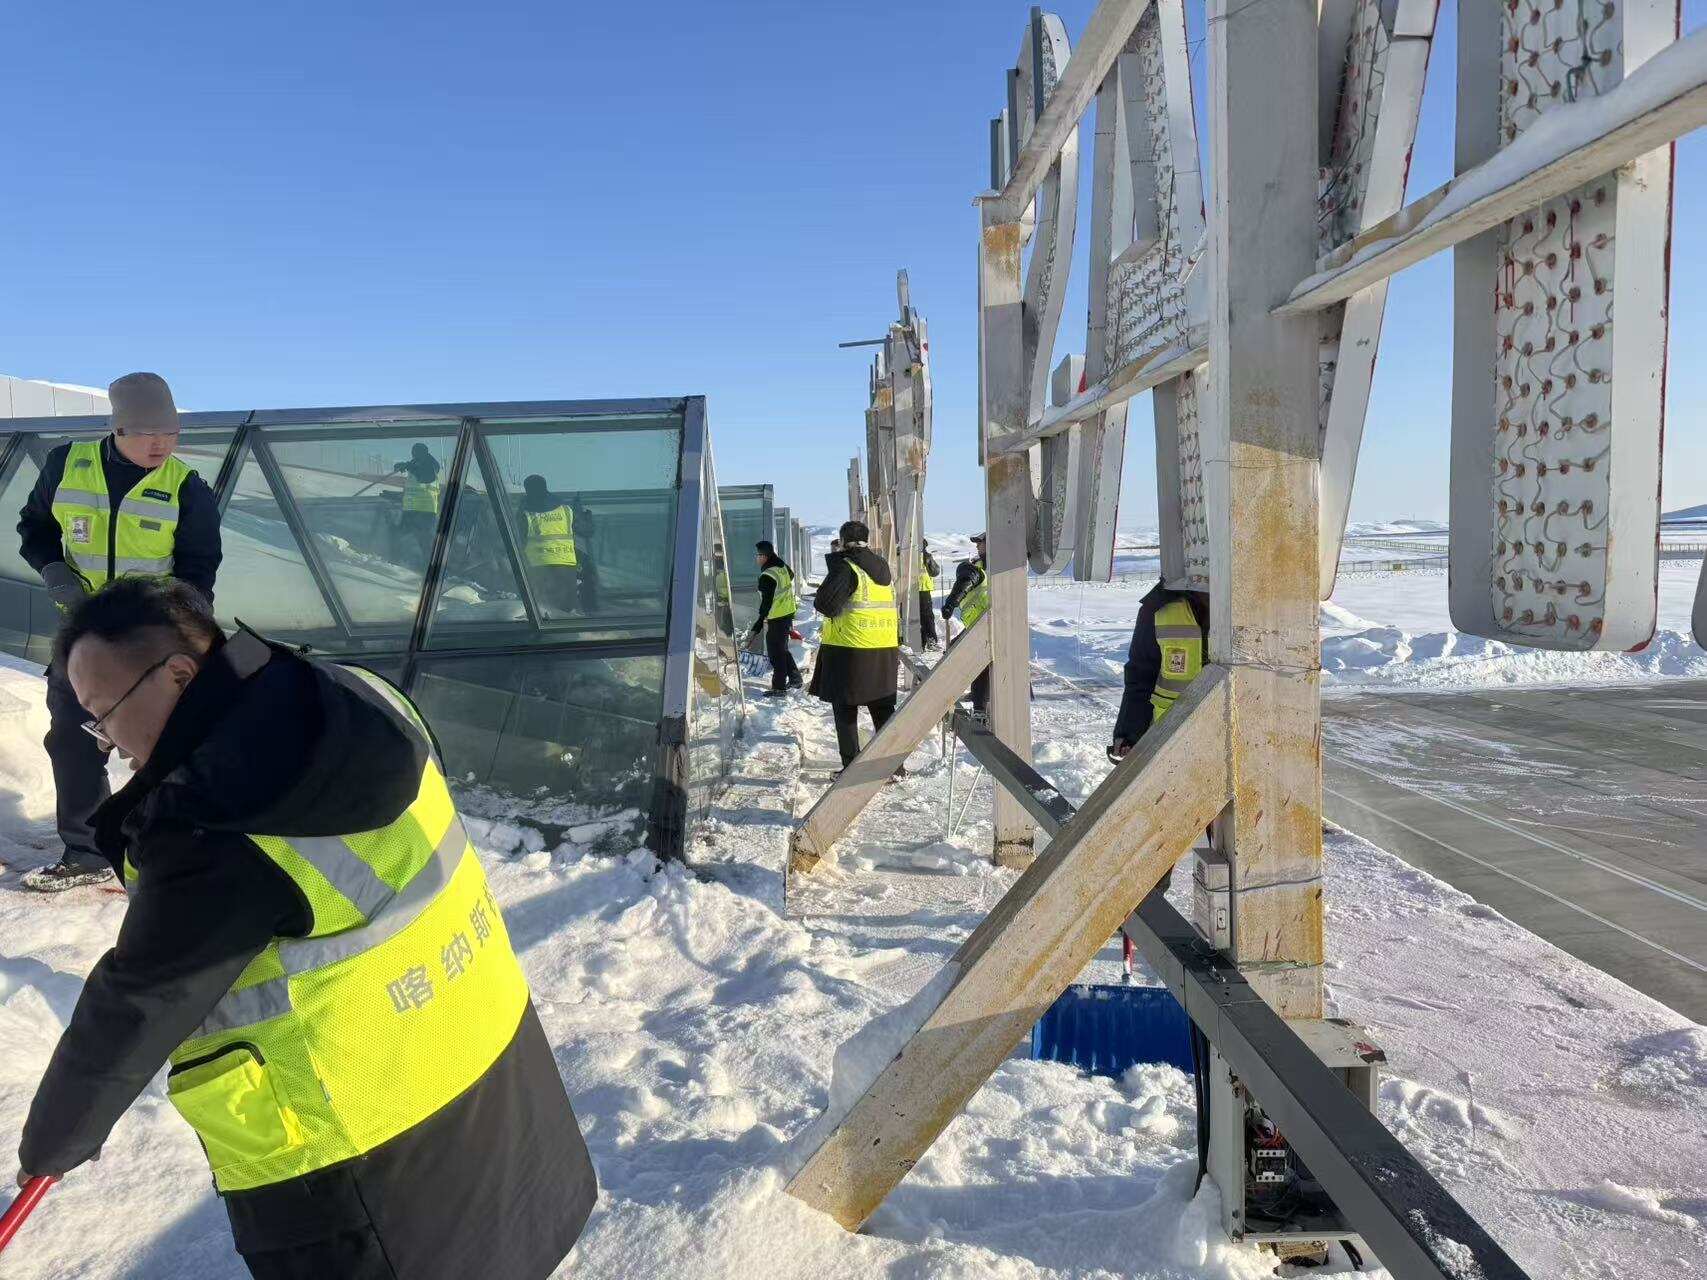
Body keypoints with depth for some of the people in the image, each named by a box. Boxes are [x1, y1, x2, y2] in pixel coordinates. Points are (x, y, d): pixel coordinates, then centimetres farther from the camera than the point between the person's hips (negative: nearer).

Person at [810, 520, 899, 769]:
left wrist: (819, 597, 2)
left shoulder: (845, 566, -12)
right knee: (883, 708, 15)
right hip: (885, 650, 7)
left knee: (845, 710, 4)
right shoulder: (883, 567, 11)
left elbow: (825, 604, -17)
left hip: (849, 649, -6)